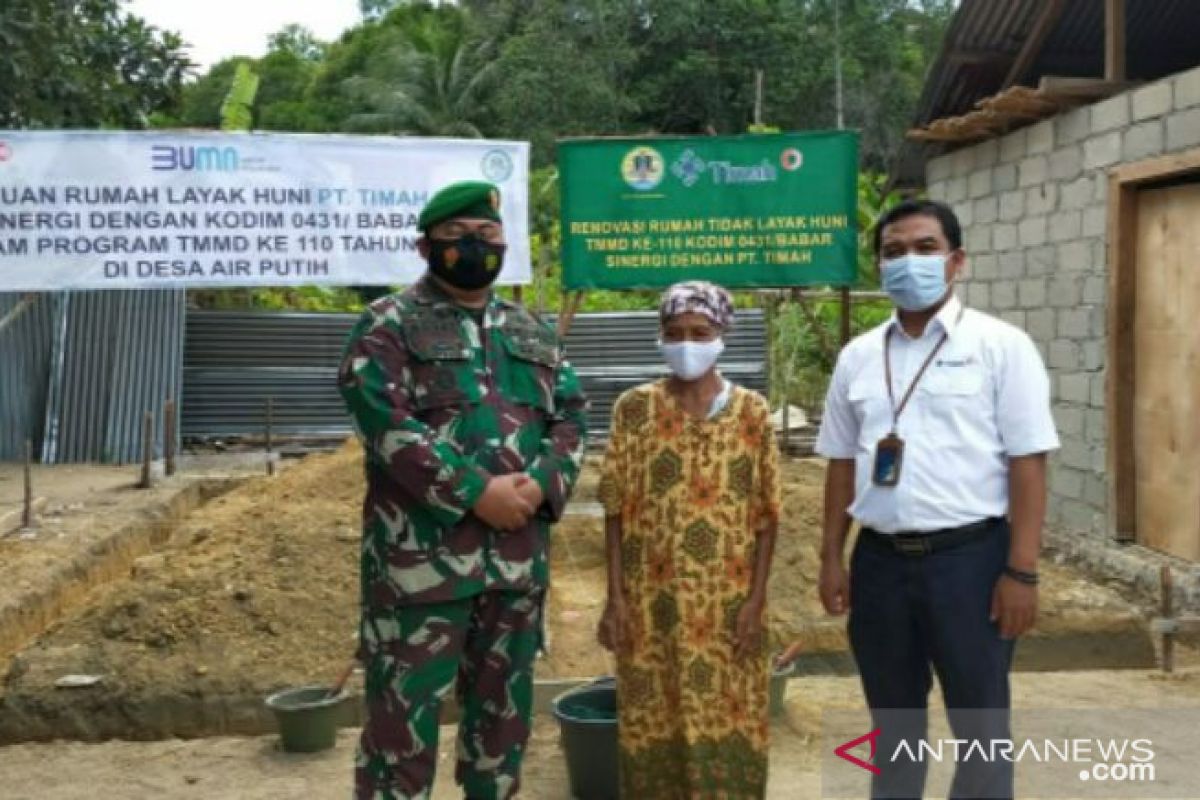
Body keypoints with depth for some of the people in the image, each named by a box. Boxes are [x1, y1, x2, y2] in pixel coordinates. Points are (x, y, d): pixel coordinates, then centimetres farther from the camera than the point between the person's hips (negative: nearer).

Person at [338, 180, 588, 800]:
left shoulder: (531, 331, 16)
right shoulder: (389, 325, -2)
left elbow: (571, 414, 11)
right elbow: (386, 423, -15)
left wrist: (541, 485, -8)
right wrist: (477, 493, -19)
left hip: (518, 553, 6)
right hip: (423, 551, -5)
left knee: (504, 701, 16)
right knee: (404, 704, 0)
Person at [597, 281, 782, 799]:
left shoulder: (751, 411, 1)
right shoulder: (634, 408, 0)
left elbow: (767, 513, 1)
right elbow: (615, 509, 0)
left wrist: (755, 599, -5)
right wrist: (616, 597, -4)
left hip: (728, 601, 0)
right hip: (652, 598, 0)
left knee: (728, 724, 6)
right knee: (655, 723, 8)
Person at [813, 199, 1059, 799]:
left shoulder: (1000, 346, -4)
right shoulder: (858, 356, 8)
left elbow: (1027, 462, -8)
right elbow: (842, 463, 11)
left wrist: (1021, 571, -13)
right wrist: (832, 558, 7)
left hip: (970, 556, -4)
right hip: (879, 559, 4)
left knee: (980, 726, 9)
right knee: (893, 723, 18)